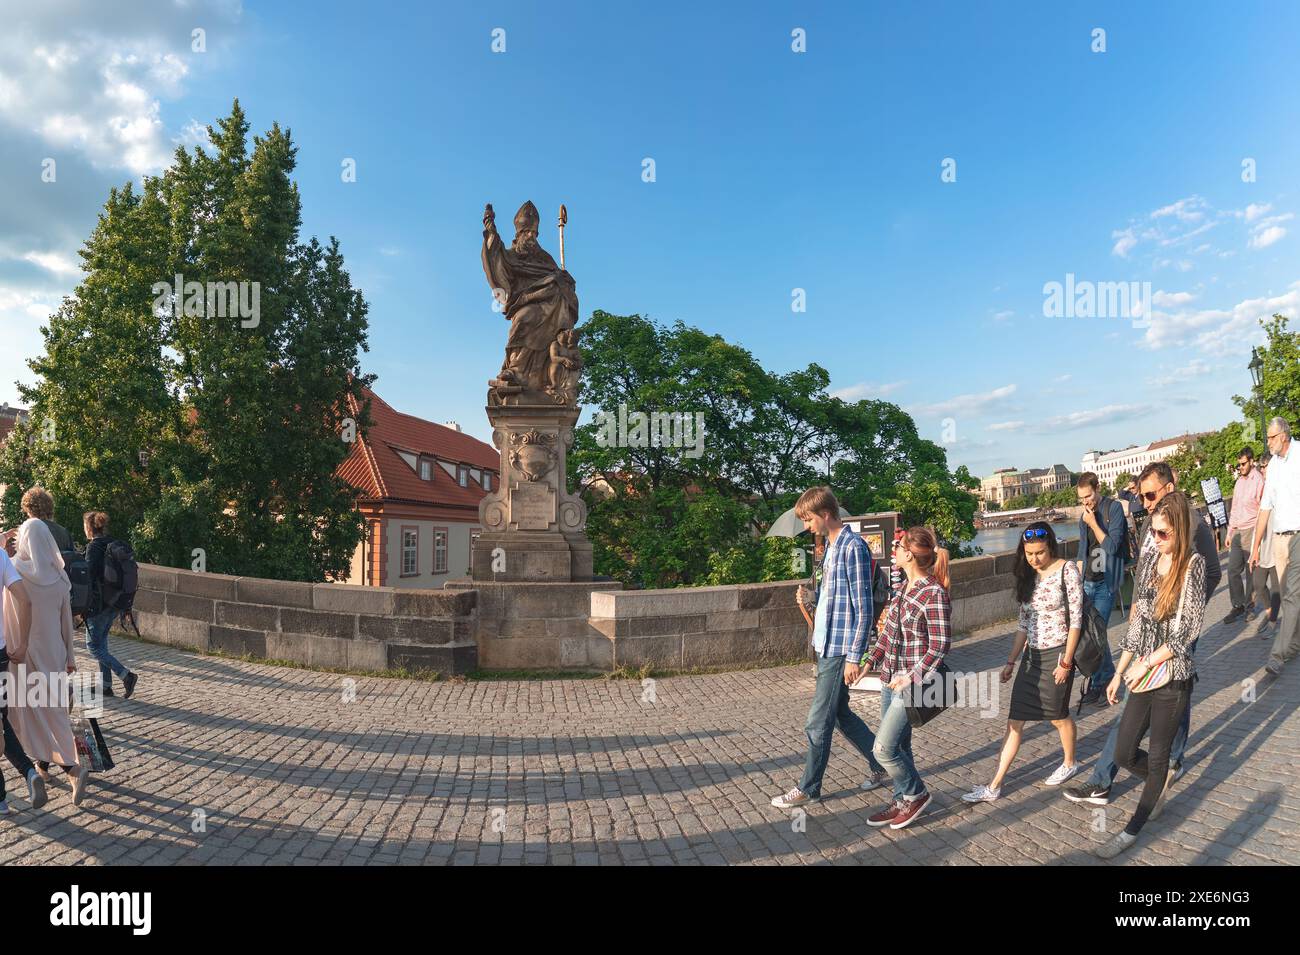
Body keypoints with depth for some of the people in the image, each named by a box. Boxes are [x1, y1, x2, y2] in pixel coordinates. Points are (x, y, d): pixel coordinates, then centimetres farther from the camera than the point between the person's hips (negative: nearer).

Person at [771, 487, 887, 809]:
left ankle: (809, 789, 17)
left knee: (818, 722, 1)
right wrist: (813, 595, 6)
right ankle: (882, 766, 35)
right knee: (840, 714, 19)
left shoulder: (853, 547, -17)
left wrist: (854, 656, -18)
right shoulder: (831, 546, 12)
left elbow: (863, 608, -18)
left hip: (839, 649, -10)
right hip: (827, 646, 10)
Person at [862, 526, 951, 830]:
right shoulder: (905, 589, 7)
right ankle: (903, 800, 30)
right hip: (890, 680, 8)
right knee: (898, 745, 16)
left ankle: (915, 794, 19)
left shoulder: (934, 594, -18)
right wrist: (869, 662, 13)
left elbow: (940, 646, -18)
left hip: (911, 685, -8)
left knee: (884, 748, -4)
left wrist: (911, 678, -19)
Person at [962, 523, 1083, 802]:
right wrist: (1011, 661, 11)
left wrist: (1066, 661, -14)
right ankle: (994, 786, 4)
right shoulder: (1029, 576, 8)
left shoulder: (1068, 570, -10)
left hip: (1057, 654, -6)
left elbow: (1076, 619, -12)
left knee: (1058, 715, 12)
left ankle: (1069, 763, 42)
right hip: (1032, 655, 6)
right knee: (1015, 720, 3)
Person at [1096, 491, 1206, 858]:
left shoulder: (1193, 564, -11)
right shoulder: (1148, 559, 4)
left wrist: (1147, 662, -15)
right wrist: (1120, 671, 10)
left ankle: (1132, 829, 24)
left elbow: (1191, 628, -13)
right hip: (1142, 673, 5)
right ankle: (1161, 781, 41)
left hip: (1173, 675, -5)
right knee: (1124, 754, 10)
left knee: (1158, 756, 10)